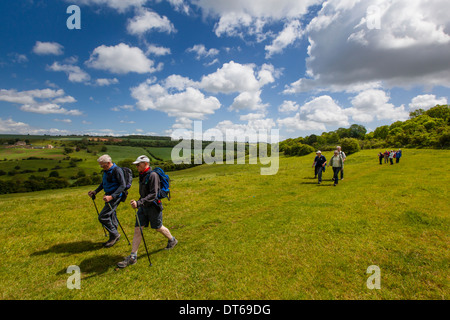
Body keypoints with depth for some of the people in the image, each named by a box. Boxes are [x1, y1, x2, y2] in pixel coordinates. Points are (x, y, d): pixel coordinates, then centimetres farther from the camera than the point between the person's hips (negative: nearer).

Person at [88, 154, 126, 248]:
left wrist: (111, 196, -28)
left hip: (115, 196, -9)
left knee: (103, 217, -11)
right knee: (110, 216, 16)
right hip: (109, 195, 9)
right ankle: (114, 238, 30)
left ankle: (115, 235, 6)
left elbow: (123, 185, -22)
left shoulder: (117, 170, -19)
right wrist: (95, 191, 10)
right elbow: (103, 183, 24)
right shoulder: (106, 170, 10)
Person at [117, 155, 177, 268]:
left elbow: (153, 195, -26)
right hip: (143, 207, 7)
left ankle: (172, 240, 38)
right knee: (137, 230, 4)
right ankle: (133, 257, 12)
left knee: (158, 228, 11)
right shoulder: (142, 175, 7)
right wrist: (139, 203, 24)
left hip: (153, 207, -7)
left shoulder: (153, 175, -20)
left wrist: (139, 203, -34)